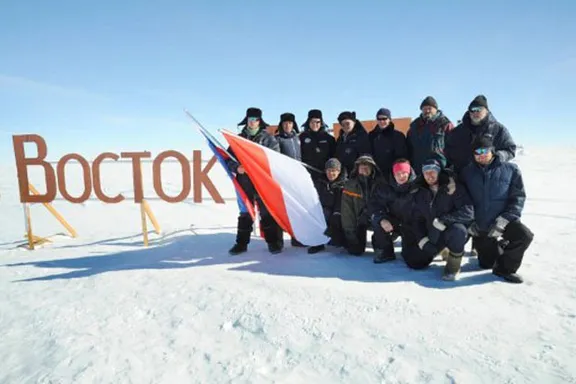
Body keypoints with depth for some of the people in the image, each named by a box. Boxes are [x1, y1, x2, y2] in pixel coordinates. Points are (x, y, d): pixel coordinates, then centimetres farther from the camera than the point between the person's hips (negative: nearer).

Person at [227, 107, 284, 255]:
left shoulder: (268, 138, 4)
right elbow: (229, 158, 9)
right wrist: (236, 167, -11)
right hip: (244, 181, 3)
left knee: (267, 212, -1)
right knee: (245, 212, 8)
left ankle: (274, 242, 8)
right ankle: (241, 243, 16)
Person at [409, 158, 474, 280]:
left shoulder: (454, 188, -14)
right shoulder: (421, 193, 3)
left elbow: (468, 211, -24)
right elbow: (417, 219, 9)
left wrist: (444, 220, -31)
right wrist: (421, 238, -4)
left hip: (455, 232, -5)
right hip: (433, 236, 6)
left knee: (457, 230, -41)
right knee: (413, 261, 3)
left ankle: (453, 267, -14)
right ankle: (442, 250, 28)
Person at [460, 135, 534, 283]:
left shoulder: (510, 169, -4)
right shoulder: (467, 172, 3)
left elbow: (518, 196, -8)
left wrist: (504, 219, -21)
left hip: (503, 222, -1)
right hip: (479, 227, 2)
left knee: (525, 235, -32)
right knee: (486, 264, 10)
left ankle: (505, 268, -8)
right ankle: (500, 246, 44)